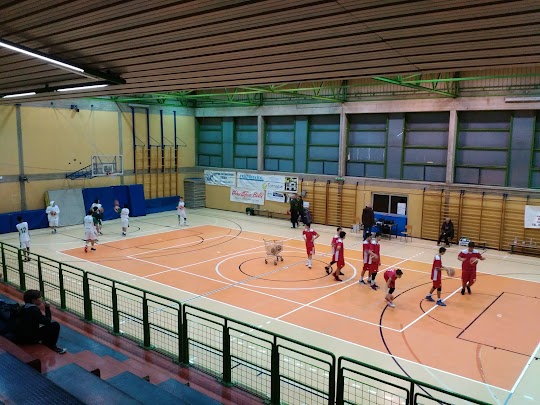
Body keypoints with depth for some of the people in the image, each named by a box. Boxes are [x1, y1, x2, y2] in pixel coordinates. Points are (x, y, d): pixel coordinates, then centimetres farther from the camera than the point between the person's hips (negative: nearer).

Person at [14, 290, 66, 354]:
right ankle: (51, 346, 1)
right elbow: (47, 321, -16)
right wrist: (47, 308, -7)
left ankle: (45, 341, 22)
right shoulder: (34, 309, -20)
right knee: (55, 325, -9)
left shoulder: (23, 308, 8)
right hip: (30, 339, -9)